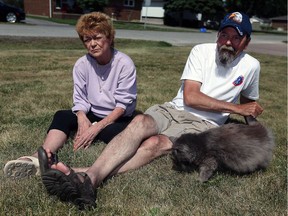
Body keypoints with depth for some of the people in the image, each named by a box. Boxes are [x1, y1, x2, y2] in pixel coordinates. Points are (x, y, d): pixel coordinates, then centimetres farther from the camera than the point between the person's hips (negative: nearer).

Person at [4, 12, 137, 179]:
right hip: (93, 114, 3)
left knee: (115, 133, -36)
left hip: (119, 118, -3)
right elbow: (80, 99, -5)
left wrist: (97, 127, -27)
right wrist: (83, 119, -27)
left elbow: (123, 104, -19)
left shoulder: (125, 64, -19)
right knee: (62, 116, -22)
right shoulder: (82, 65, -8)